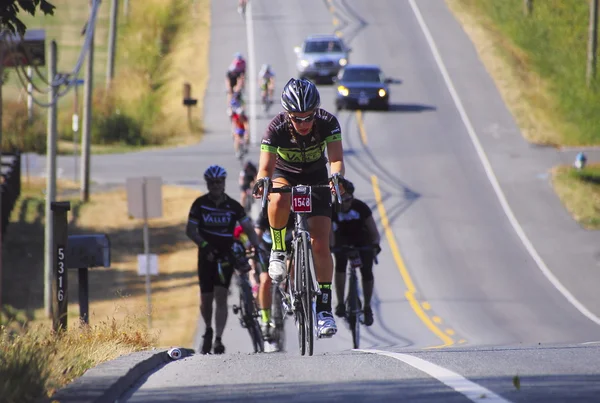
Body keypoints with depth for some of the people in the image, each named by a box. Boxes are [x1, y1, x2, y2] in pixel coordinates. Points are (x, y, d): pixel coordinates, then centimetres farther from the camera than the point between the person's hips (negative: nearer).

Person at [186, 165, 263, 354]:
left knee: (221, 296, -12)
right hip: (207, 255, 1)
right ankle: (208, 330, 30)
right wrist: (204, 245, -21)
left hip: (226, 254, -1)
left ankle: (218, 340, -14)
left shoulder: (233, 206, -3)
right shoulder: (200, 204, -3)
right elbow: (190, 230, -5)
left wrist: (257, 247, -22)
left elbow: (248, 228, -6)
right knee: (206, 298, 2)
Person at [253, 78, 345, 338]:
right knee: (278, 202, -39)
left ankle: (324, 307, -3)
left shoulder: (327, 123, -27)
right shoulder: (277, 128, -29)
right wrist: (261, 181, -56)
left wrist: (337, 176, -56)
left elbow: (336, 158, -33)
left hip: (316, 178, 1)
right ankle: (279, 252, -12)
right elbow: (266, 167, -33)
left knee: (320, 244, -12)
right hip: (285, 175, -1)